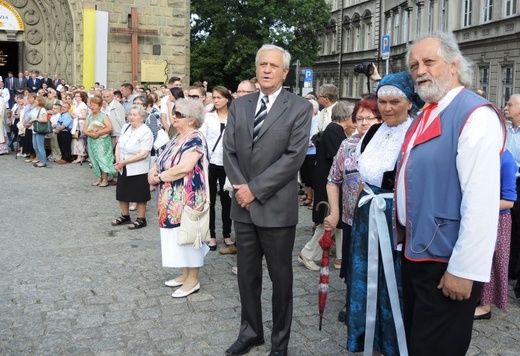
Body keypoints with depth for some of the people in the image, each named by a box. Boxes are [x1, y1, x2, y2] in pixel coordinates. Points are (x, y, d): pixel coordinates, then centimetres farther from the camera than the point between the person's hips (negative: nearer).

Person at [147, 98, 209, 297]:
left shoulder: (195, 139, -18)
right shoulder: (178, 137, 12)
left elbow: (184, 167, -28)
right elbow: (162, 160, 13)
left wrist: (160, 177, -17)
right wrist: (153, 171, -8)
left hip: (187, 198, -9)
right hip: (173, 199, 9)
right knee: (178, 235, 16)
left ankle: (193, 280, 13)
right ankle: (185, 274, 29)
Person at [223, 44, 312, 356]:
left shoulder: (300, 107, -5)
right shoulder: (239, 105, 10)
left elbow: (294, 156, -13)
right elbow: (229, 150, 7)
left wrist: (256, 188, -16)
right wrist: (240, 186, -9)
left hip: (277, 206, -4)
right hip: (243, 204, 4)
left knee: (280, 277, 9)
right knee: (247, 274, 15)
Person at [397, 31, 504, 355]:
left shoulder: (475, 115, -18)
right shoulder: (426, 115, 11)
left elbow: (482, 200, -24)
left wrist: (464, 269, -23)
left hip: (446, 261, -9)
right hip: (415, 250, 9)